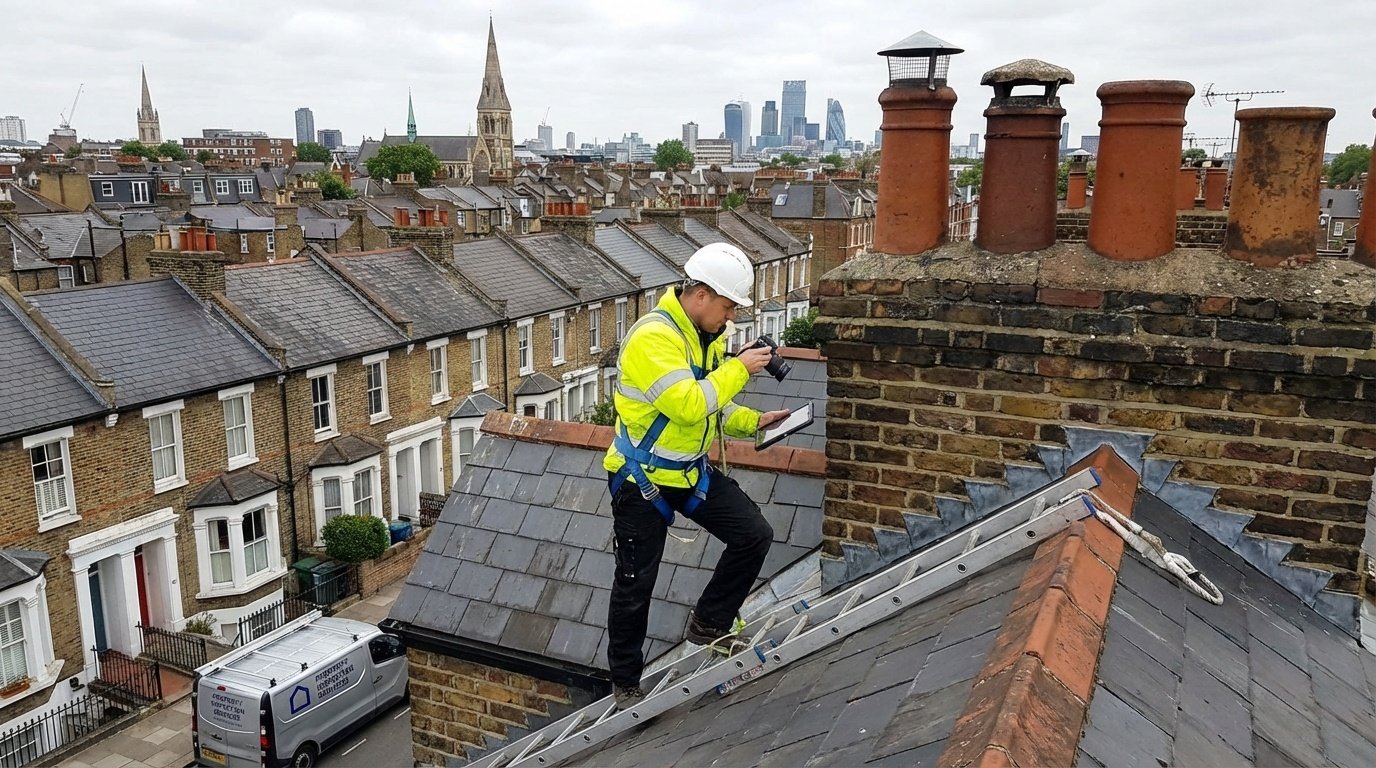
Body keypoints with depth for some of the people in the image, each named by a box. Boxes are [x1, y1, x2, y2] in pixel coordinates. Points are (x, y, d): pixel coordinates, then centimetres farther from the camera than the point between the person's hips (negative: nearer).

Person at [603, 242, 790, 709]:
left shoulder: (708, 337, 4)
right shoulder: (653, 337, -24)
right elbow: (689, 406, -33)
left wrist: (753, 422, -1)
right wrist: (738, 369, -24)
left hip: (690, 470, 8)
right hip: (642, 478, -7)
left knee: (755, 534, -3)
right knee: (635, 584, 5)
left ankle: (708, 624, 17)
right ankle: (625, 681, 25)